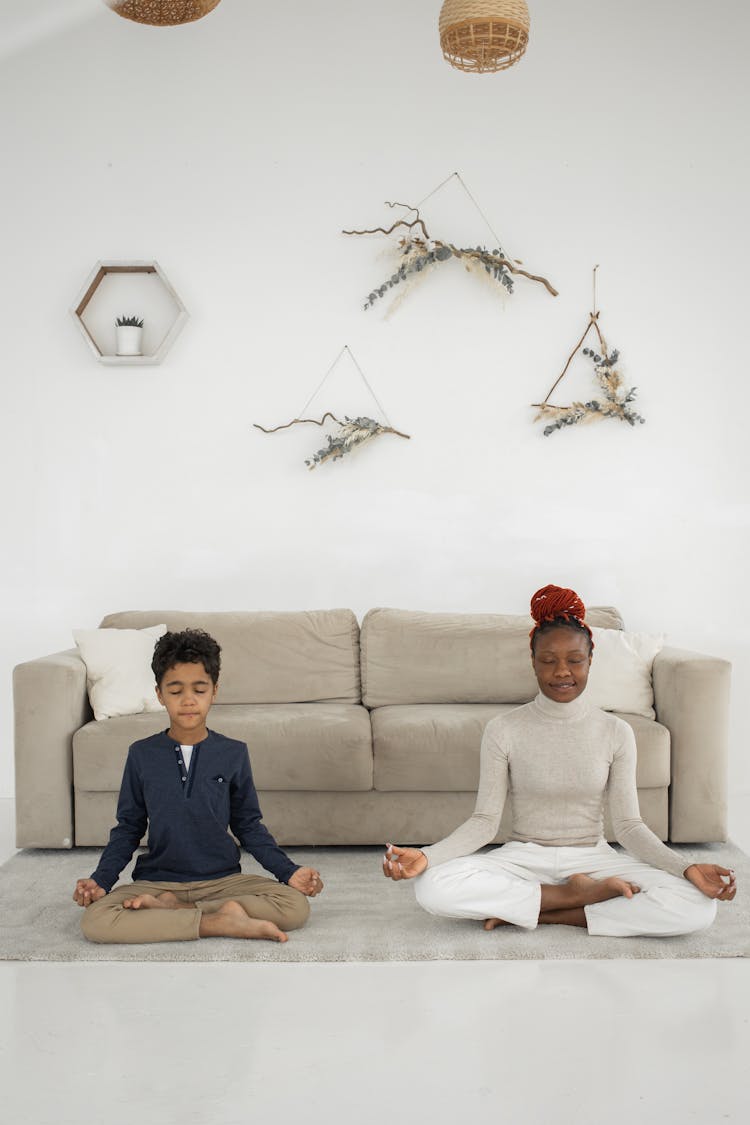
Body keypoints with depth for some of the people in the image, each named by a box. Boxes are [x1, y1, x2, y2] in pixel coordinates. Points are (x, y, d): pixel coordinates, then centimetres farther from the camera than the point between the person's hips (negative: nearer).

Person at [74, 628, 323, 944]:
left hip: (222, 879, 1)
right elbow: (128, 827, 8)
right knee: (94, 920, -29)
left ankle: (168, 908, -18)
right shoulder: (142, 755, 1)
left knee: (297, 905, -25)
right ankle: (222, 921, -23)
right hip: (157, 879, 0)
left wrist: (288, 871, -4)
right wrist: (101, 880, -6)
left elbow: (249, 825, 8)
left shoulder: (233, 753, 1)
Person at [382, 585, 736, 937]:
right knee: (432, 885, -31)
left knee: (698, 904, -25)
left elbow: (628, 825, -2)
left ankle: (542, 912, -16)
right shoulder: (503, 730, -4)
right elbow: (484, 821, -6)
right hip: (522, 858, -1)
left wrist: (687, 868, -19)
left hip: (592, 858, 1)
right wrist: (426, 856, -23)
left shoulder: (616, 732, 0)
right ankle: (579, 895, -16)